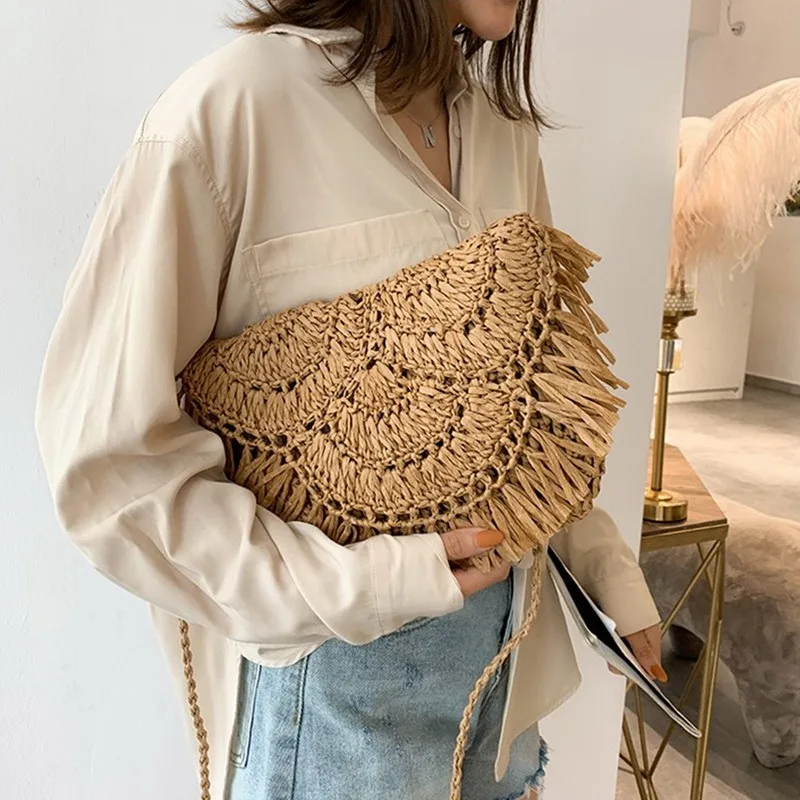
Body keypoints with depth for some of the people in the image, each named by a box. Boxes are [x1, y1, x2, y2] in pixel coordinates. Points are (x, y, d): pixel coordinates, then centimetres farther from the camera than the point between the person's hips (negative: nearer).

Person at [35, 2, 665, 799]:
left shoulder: (504, 125, 3)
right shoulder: (226, 111, -18)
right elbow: (109, 454, -17)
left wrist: (602, 560, 5)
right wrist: (354, 586, -22)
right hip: (329, 661, -5)